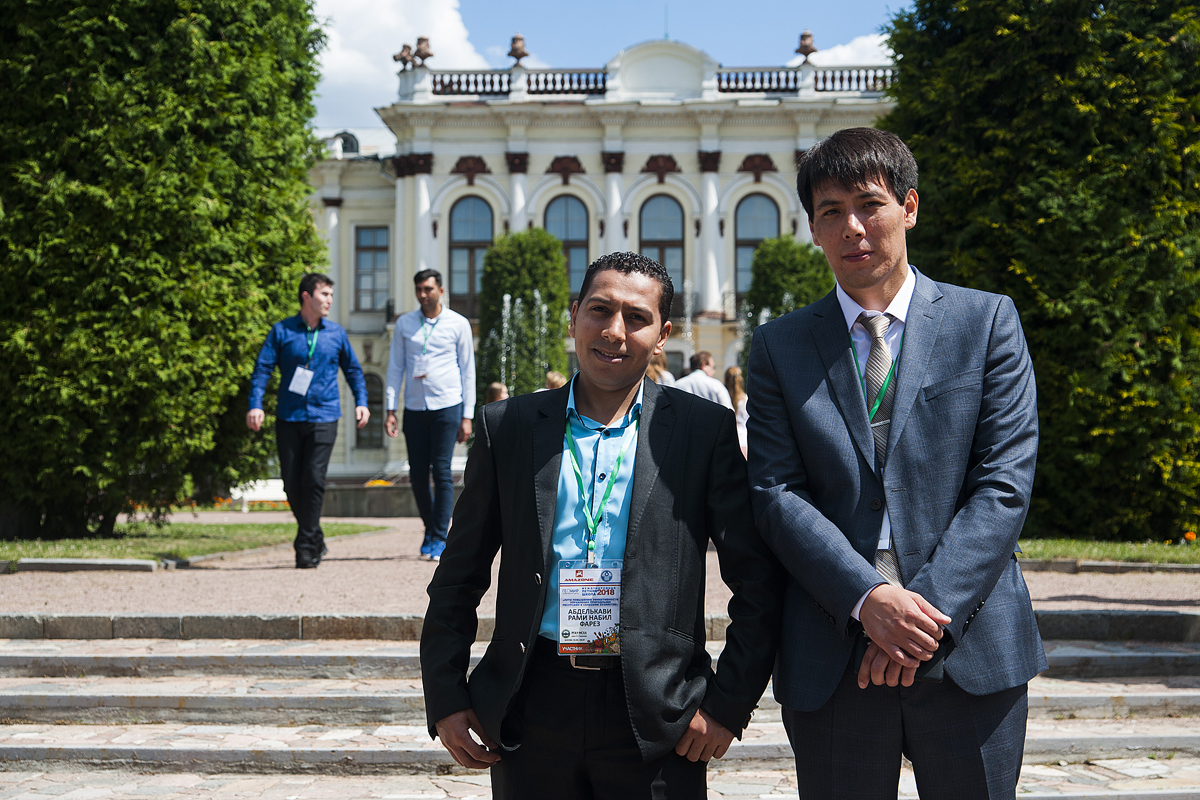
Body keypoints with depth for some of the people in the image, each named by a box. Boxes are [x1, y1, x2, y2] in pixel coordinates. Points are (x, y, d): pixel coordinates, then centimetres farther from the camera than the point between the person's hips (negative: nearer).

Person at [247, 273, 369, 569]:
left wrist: (361, 402, 7)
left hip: (324, 417, 0)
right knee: (291, 483, 3)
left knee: (314, 480, -11)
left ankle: (306, 547, -2)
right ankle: (315, 539, 21)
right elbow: (262, 368, 0)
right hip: (288, 418, 0)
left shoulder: (336, 333, 9)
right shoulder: (282, 331, 4)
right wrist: (255, 405, -13)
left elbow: (353, 370, 20)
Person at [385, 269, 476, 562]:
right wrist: (390, 409, 3)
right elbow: (395, 367, 11)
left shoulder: (458, 324, 3)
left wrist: (467, 416, 0)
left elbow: (468, 371, 5)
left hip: (446, 406, -3)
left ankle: (440, 538, -1)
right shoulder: (404, 323, 9)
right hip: (414, 408, 3)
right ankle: (430, 528, 25)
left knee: (442, 472, -7)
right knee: (417, 474, 5)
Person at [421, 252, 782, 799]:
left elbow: (758, 580, 1)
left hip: (655, 717, -1)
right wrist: (446, 698, 4)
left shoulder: (705, 431, 0)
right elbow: (459, 578, 9)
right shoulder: (507, 426, 5)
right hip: (531, 709, 2)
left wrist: (729, 704, -3)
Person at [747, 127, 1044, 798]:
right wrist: (868, 598, -16)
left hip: (971, 649, 0)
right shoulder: (780, 346, 7)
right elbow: (777, 494, -2)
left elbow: (1005, 482, -4)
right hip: (832, 661, 1)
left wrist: (930, 611, -13)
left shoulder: (987, 321, 4)